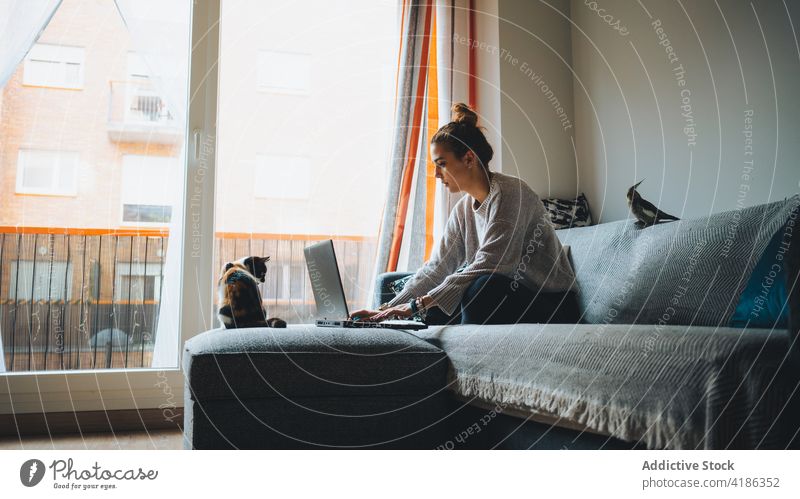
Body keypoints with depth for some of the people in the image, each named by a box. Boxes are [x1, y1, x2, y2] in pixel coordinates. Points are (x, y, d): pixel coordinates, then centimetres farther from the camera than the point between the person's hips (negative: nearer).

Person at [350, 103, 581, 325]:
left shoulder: (509, 194, -18)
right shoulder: (463, 209, 6)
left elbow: (485, 268, -26)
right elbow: (436, 267, 5)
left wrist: (418, 305, -26)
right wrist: (387, 310, -3)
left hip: (552, 303, -7)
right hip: (506, 296, 7)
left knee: (482, 288, -32)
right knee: (435, 311, -5)